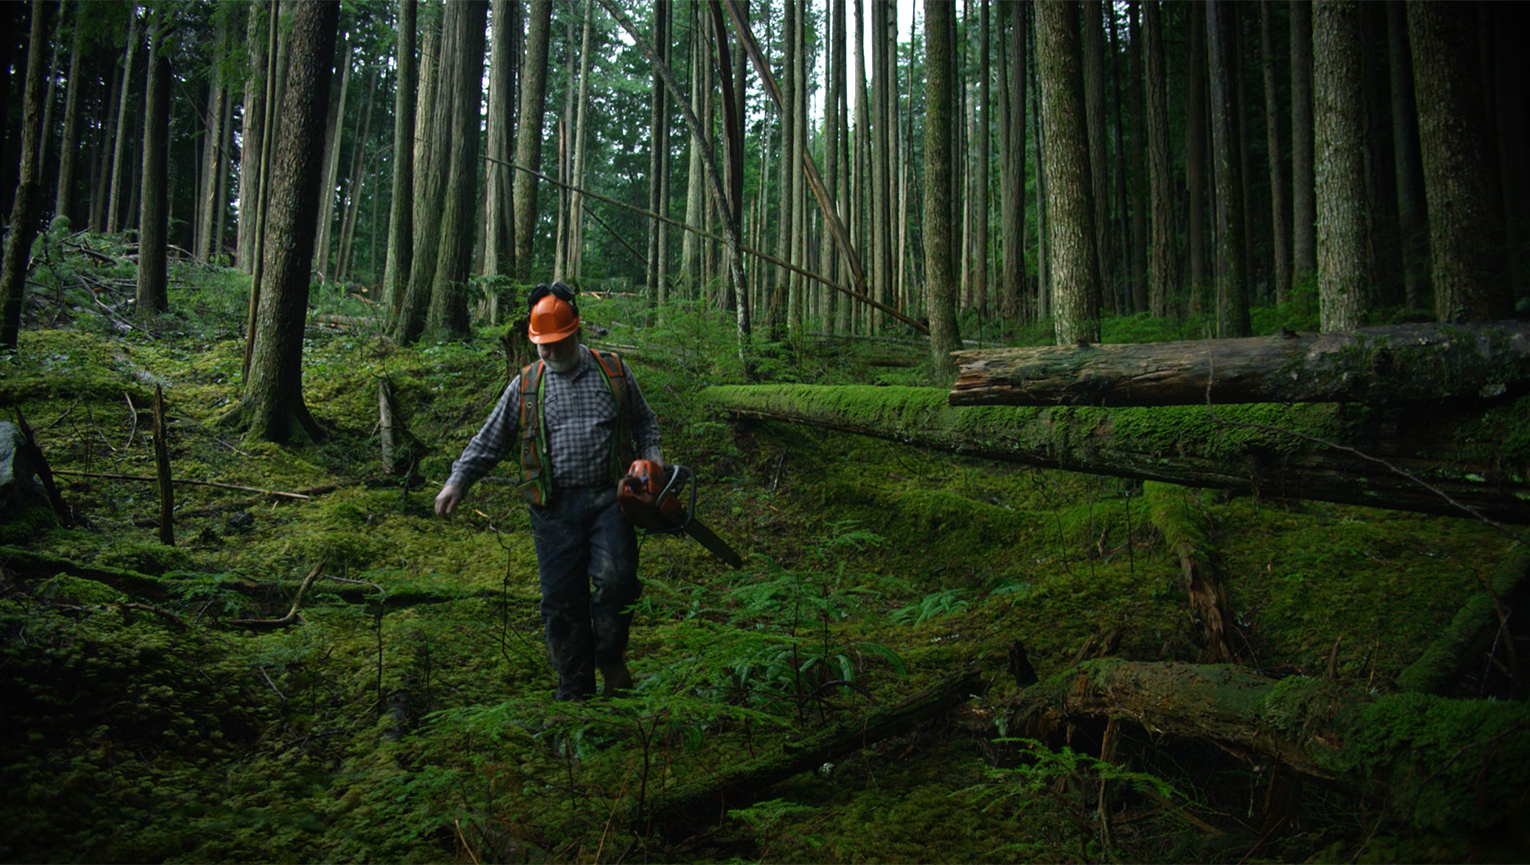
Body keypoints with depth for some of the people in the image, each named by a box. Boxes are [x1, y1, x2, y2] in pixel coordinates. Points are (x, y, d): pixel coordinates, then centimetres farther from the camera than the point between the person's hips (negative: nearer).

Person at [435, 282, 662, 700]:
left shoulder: (614, 371, 10)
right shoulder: (526, 386, 11)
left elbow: (645, 423, 18)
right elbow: (489, 441, 13)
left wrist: (651, 459, 1)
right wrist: (457, 481, 4)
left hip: (609, 497, -1)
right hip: (555, 508, 1)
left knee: (614, 579, -18)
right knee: (561, 599, 1)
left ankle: (611, 658, 8)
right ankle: (574, 687, 14)